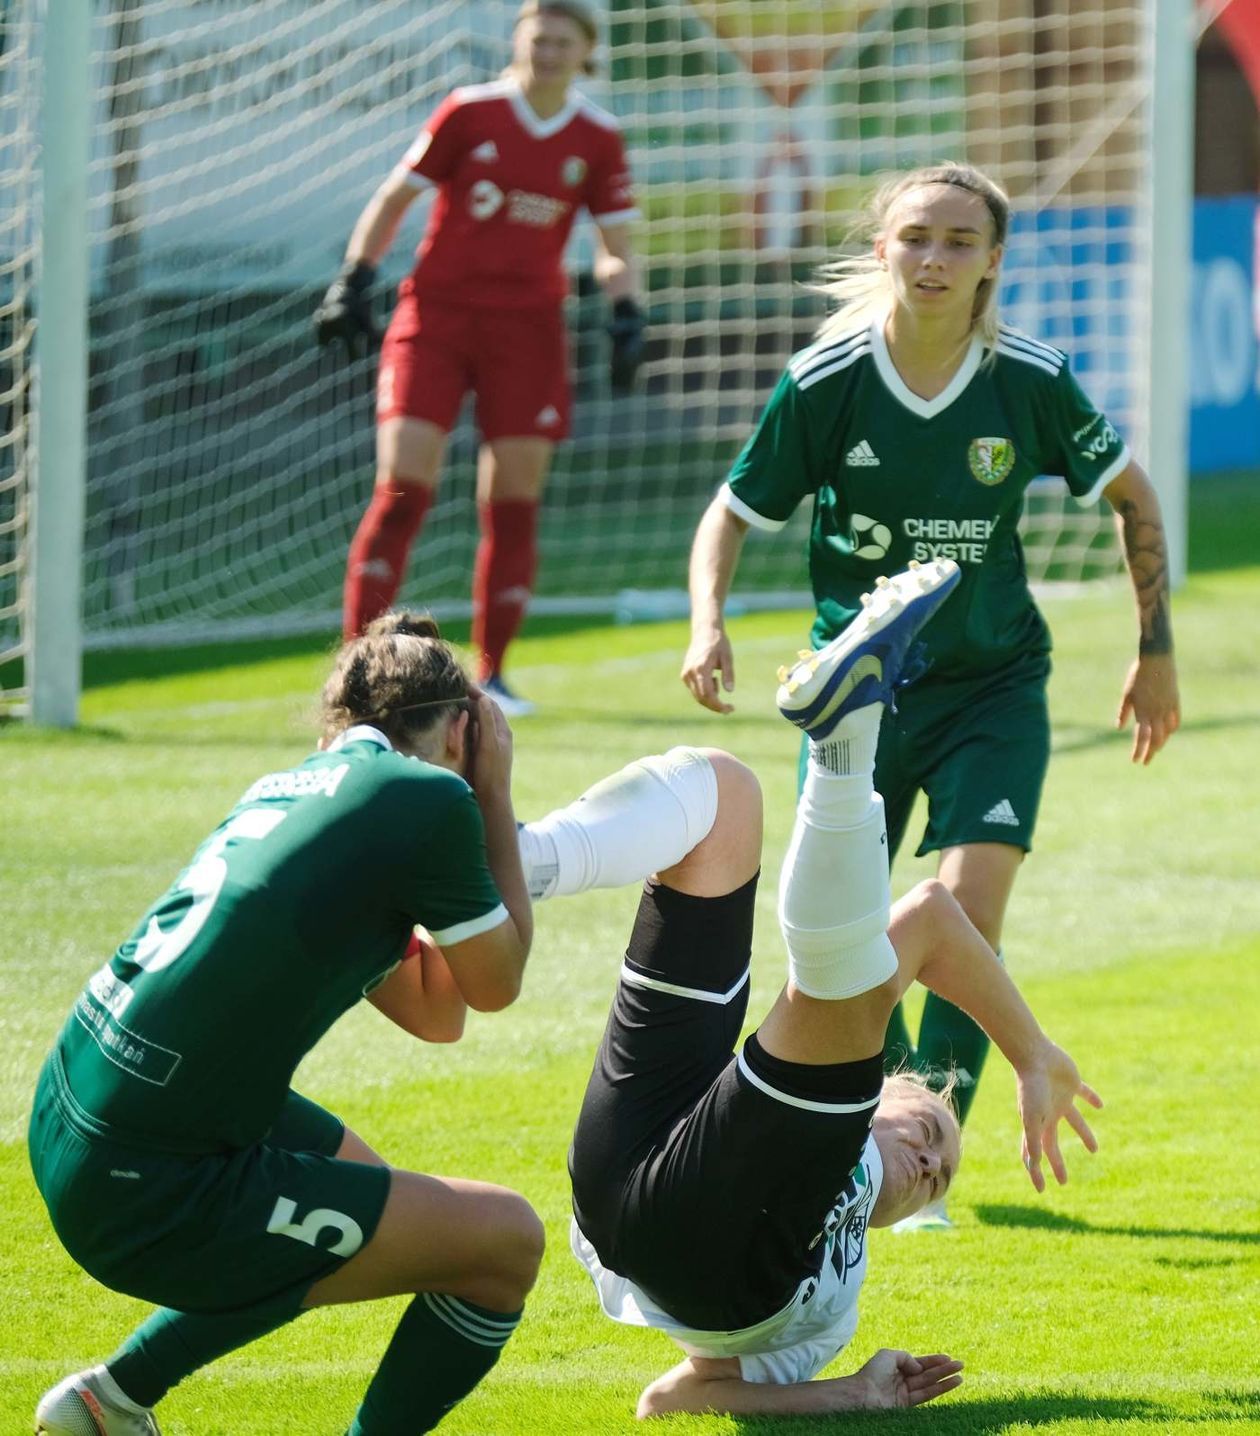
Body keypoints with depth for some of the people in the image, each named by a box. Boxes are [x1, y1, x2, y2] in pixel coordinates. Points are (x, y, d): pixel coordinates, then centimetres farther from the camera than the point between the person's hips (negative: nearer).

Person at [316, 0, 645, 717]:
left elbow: (616, 248, 10)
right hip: (436, 310, -2)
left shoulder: (599, 139, 3)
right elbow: (397, 196, 6)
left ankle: (491, 673, 12)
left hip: (529, 327, 2)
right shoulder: (469, 113, -3)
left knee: (515, 500, 1)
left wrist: (627, 315, -7)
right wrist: (355, 282, -1)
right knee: (403, 486, -11)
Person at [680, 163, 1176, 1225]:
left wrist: (1156, 651, 8)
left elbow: (1131, 495, 6)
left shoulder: (1031, 381, -10)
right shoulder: (824, 383, -12)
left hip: (994, 685, -1)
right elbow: (735, 510, 0)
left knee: (968, 909, -18)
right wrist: (708, 622, -18)